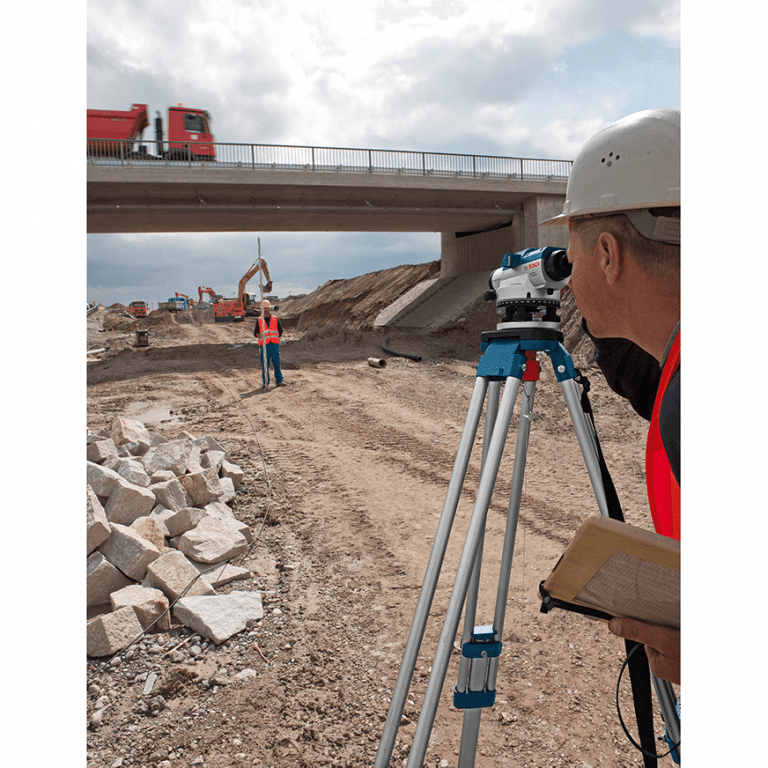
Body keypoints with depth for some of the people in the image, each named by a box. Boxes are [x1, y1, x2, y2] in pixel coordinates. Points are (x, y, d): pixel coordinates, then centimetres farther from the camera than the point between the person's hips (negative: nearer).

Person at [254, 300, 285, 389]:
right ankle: (265, 383, 4)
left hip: (274, 344, 1)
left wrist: (276, 338, 10)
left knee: (277, 363, 1)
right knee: (264, 364, -2)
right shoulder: (259, 320, 7)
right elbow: (255, 333, 3)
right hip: (264, 345, -1)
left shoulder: (275, 319, 10)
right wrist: (259, 335, -18)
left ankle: (279, 381, 10)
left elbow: (280, 330, 19)